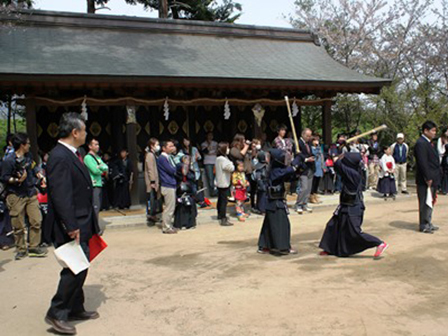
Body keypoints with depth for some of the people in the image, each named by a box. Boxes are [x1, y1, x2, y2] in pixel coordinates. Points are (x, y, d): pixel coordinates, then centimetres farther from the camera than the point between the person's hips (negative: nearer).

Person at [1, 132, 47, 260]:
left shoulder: (28, 155, 7)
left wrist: (39, 175, 9)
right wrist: (18, 180, -26)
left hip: (30, 193, 6)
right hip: (16, 196, -6)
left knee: (36, 221, 2)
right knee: (18, 226, 2)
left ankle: (33, 247, 14)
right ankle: (21, 249, 17)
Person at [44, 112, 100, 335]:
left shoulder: (73, 154, 12)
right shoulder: (60, 157, -19)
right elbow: (60, 196, -24)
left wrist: (90, 223, 18)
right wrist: (72, 228, -24)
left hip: (81, 225, 10)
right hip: (71, 227, -10)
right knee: (75, 269, -4)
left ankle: (76, 309, 30)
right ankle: (56, 314, 10)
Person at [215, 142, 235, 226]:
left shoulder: (218, 159, 12)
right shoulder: (223, 159, -20)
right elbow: (231, 168, -27)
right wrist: (231, 163, -5)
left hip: (219, 183, 10)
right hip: (224, 183, -10)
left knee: (220, 200, 21)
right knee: (224, 201, -9)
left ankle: (220, 215, 36)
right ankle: (223, 220, -10)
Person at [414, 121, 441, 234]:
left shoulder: (428, 143, 16)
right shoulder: (421, 143, -16)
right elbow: (422, 163, -21)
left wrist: (433, 178, 15)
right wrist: (428, 178, -21)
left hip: (432, 179, 10)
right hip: (425, 180, -10)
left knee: (430, 202, 17)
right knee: (425, 203, -3)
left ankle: (428, 223, 27)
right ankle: (423, 225, 6)